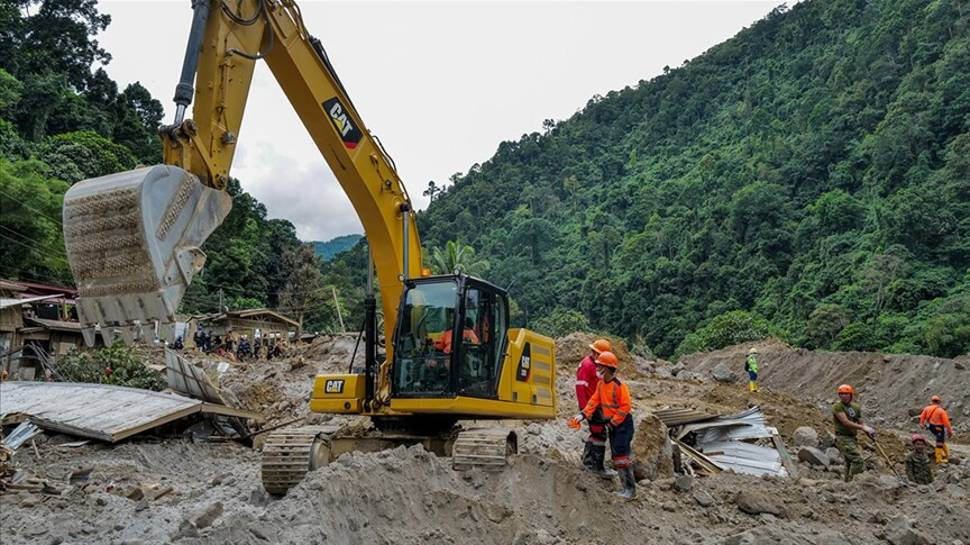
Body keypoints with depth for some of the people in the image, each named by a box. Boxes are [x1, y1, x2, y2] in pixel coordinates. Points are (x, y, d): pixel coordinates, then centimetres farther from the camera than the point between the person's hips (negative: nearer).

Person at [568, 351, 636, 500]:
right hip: (612, 423, 9)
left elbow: (625, 406, -21)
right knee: (616, 456, 12)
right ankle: (626, 487, 21)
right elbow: (594, 401, 5)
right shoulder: (601, 384, 6)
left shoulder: (619, 385, -20)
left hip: (623, 424, -9)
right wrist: (583, 415, -6)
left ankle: (630, 489, -3)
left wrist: (613, 422, -18)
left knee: (621, 454, -11)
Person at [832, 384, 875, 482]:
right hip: (843, 438, -8)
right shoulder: (837, 406, -12)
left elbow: (861, 422, 11)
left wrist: (868, 430, -9)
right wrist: (863, 427, -21)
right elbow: (846, 422, -20)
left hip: (853, 438, 8)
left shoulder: (856, 407, 10)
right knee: (857, 460, -18)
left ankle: (847, 481, 24)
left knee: (850, 463, 14)